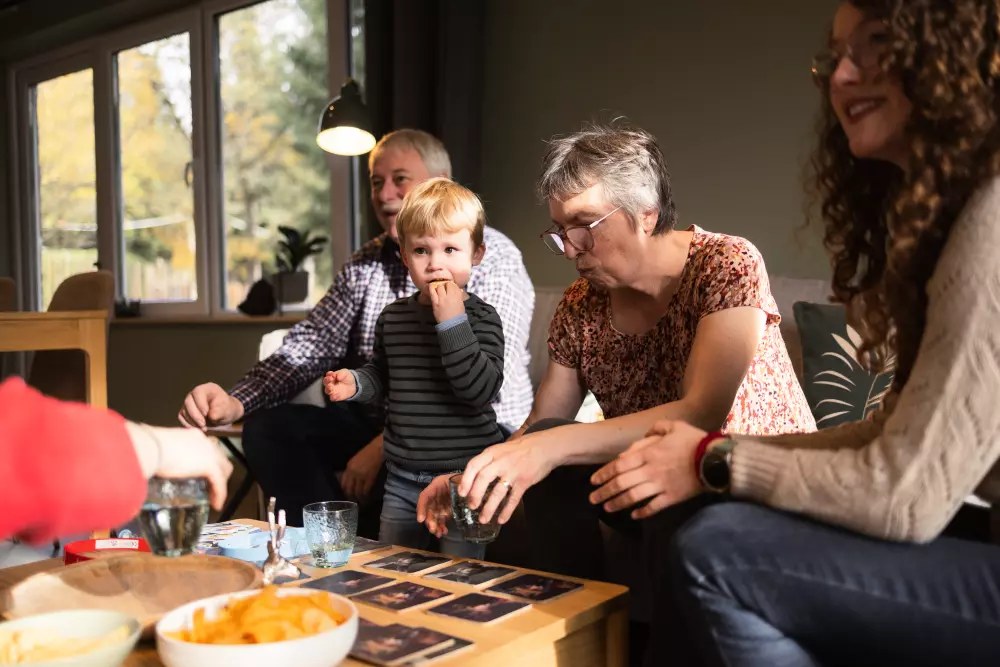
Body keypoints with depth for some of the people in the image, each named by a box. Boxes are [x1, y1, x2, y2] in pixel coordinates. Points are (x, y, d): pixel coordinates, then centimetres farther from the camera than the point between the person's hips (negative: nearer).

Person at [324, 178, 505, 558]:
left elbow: (481, 390, -25)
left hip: (463, 474, -5)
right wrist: (355, 383, 0)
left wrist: (452, 322, -28)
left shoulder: (481, 318, -11)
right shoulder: (393, 317, 5)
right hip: (403, 479, 6)